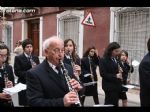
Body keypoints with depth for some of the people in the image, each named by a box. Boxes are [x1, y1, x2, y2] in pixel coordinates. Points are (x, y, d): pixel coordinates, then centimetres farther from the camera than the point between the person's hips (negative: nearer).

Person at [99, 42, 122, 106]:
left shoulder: (117, 59, 11)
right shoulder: (103, 60, -10)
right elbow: (103, 74, -16)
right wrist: (115, 76, -21)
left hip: (117, 85, 7)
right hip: (109, 86, -7)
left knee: (115, 103, 10)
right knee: (110, 104, -5)